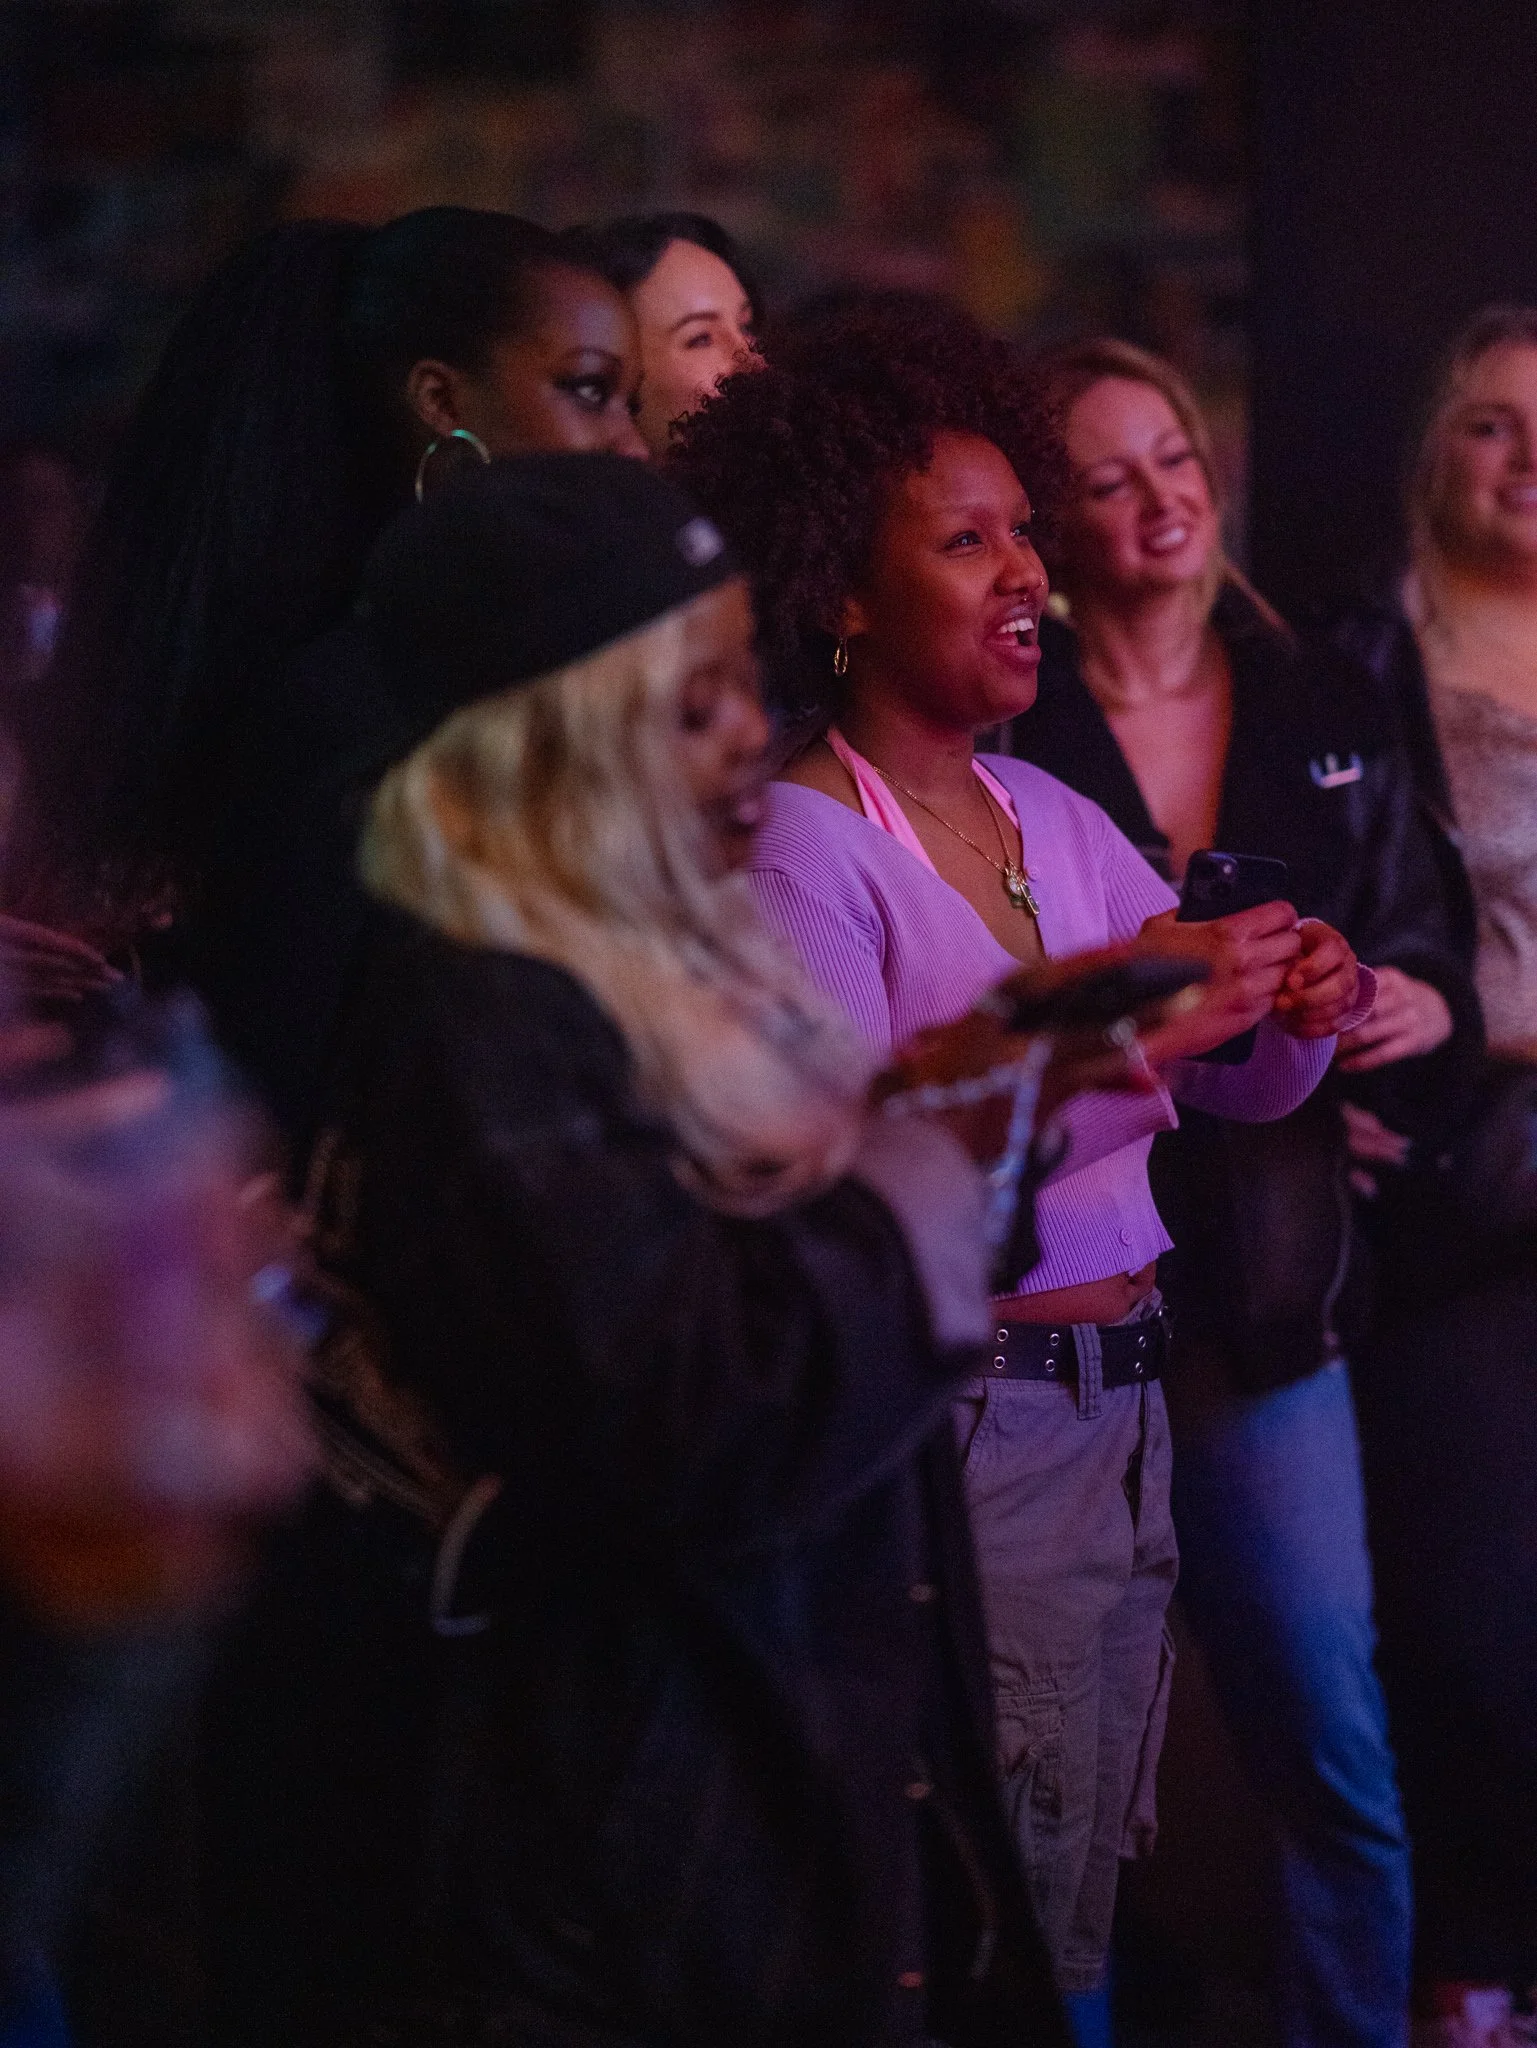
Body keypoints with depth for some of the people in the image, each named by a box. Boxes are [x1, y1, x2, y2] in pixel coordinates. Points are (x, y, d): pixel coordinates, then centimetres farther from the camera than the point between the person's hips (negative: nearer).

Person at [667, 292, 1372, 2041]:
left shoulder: (1054, 820, 13)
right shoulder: (799, 846, -10)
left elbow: (1246, 1087, 14)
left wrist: (1302, 1012, -9)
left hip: (1121, 1414, 7)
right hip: (955, 1426, -7)